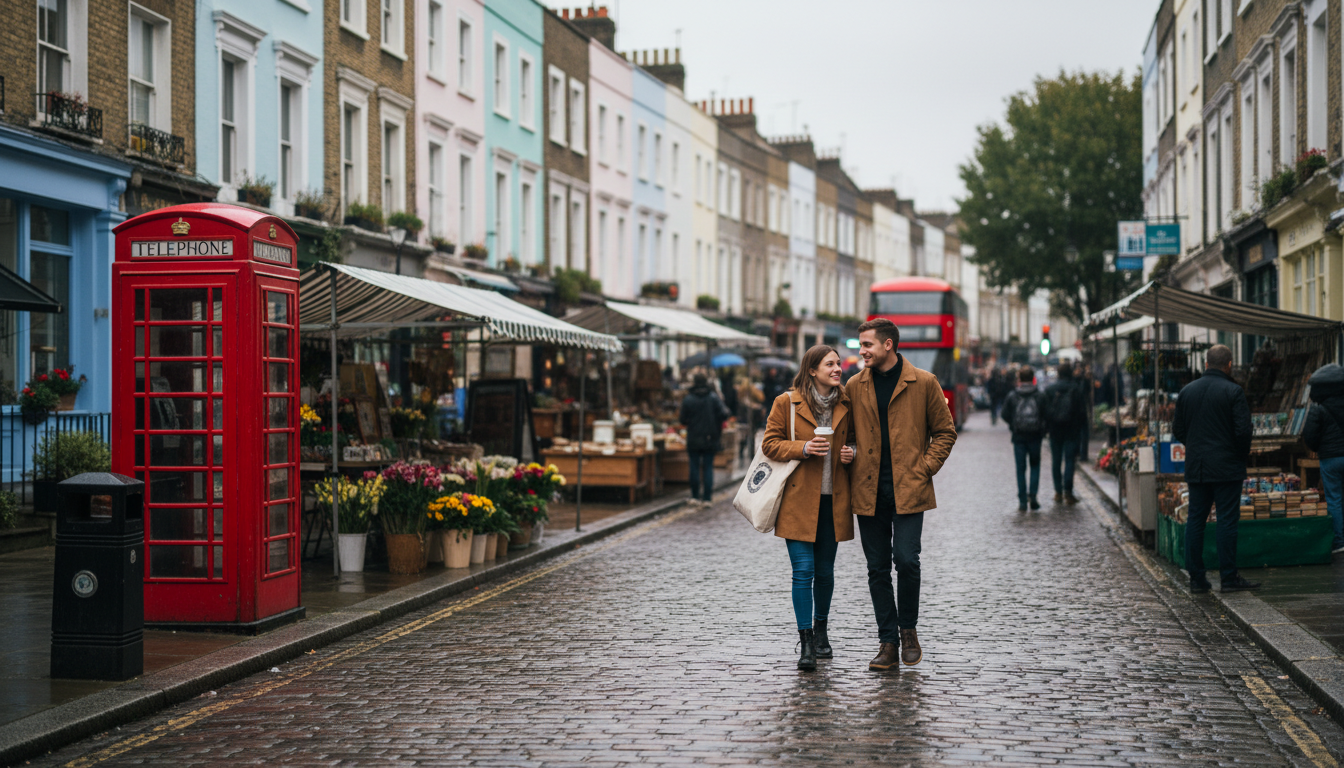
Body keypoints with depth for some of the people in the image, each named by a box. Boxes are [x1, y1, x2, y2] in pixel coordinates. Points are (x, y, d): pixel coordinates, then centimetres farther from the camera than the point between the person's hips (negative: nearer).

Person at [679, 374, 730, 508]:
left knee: (694, 467, 8)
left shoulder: (688, 399, -5)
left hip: (693, 440, 0)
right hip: (710, 439, 1)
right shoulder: (714, 397, -4)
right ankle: (707, 498, 0)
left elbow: (683, 420, -3)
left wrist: (679, 417, 18)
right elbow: (724, 414, -12)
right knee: (708, 467, 4)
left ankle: (695, 496, 10)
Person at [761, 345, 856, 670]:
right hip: (799, 500, -4)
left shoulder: (845, 405, 8)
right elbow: (770, 444, -1)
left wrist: (851, 453, -2)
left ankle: (821, 631, 31)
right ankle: (806, 643, -3)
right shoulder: (786, 403, -3)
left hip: (832, 501, 4)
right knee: (803, 571, -8)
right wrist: (803, 448, -16)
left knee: (825, 570, 12)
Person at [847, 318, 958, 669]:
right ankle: (887, 642, 13)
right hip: (868, 491, 3)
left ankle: (908, 630, 11)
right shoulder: (855, 386, 8)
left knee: (906, 560, -12)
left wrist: (926, 467, -3)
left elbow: (945, 431, 6)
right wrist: (850, 462, 3)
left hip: (908, 490, -3)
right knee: (878, 568, 4)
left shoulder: (923, 383, 0)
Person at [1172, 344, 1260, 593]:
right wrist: (1243, 453, 4)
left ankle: (1196, 578, 8)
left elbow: (1177, 429, 11)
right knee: (1227, 520, -1)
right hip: (1226, 467, -5)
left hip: (1195, 468, 5)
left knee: (1195, 520, 8)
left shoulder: (1187, 391, 7)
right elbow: (1243, 430, -13)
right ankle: (1229, 577, 0)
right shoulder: (1233, 392, -10)